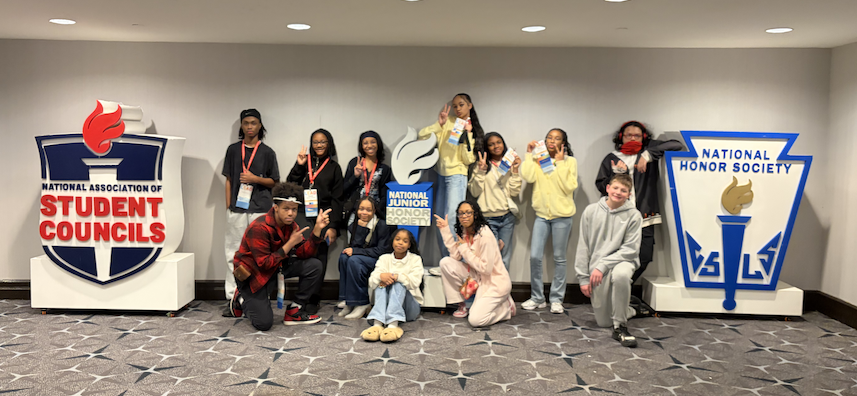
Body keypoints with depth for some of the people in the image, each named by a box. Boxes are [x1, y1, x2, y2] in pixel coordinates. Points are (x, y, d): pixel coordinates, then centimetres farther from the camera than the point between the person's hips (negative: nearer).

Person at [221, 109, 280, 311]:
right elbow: (229, 179, 12)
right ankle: (233, 297, 8)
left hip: (260, 210, -1)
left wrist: (255, 179, -9)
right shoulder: (233, 150, 11)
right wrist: (228, 206, 6)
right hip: (237, 209, 2)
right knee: (234, 253, 2)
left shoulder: (267, 152, 6)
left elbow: (274, 181, 8)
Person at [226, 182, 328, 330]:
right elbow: (264, 264, -26)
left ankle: (294, 311, -2)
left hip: (277, 266, 7)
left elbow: (304, 254, -11)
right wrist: (290, 244, -28)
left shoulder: (290, 225, -3)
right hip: (253, 273, -7)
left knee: (314, 265, -13)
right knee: (264, 323, -15)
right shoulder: (259, 228, -26)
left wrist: (317, 229, -22)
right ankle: (242, 299, 17)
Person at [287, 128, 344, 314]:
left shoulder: (334, 167, 9)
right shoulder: (305, 163, 14)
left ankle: (313, 301, 6)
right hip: (303, 216, 1)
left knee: (319, 258, -3)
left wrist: (333, 226, -4)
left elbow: (337, 199, 4)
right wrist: (299, 166, -2)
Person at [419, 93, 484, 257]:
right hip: (441, 175, 4)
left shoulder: (474, 129, 5)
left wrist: (467, 135, -11)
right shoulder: (448, 123, 7)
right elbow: (422, 135, -2)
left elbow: (468, 159, -6)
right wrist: (439, 124, -12)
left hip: (457, 176, -4)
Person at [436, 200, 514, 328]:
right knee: (445, 262, -8)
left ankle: (507, 306, 8)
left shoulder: (485, 235, -24)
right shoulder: (465, 232, 2)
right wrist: (445, 230, -8)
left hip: (495, 282, -8)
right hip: (478, 277, 8)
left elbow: (486, 268, -24)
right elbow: (456, 256, -6)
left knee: (475, 320, -20)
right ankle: (462, 306, 4)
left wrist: (465, 249, -20)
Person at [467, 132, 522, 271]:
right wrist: (480, 171, -13)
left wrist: (515, 171, -4)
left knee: (505, 258, 7)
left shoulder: (510, 164, 12)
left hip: (507, 218, 3)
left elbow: (514, 192, 4)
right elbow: (475, 192, -4)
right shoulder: (481, 165, 3)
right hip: (488, 218, -3)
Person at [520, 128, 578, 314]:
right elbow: (528, 177, -11)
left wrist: (560, 163, -12)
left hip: (562, 215, -2)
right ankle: (537, 298, 13)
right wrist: (529, 154, -4)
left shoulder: (570, 161, 1)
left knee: (559, 258, 4)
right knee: (535, 257, -2)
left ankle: (557, 299, 16)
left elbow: (569, 187, -12)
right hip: (542, 214, 2)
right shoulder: (538, 159, 8)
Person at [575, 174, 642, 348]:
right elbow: (583, 247, 3)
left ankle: (620, 327, -23)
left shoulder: (633, 215, -5)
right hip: (597, 270, 3)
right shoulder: (591, 211, 1)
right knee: (603, 322, 4)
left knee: (620, 274, -41)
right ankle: (627, 309, 40)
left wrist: (602, 265, -20)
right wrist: (583, 277, -1)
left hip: (622, 261, -2)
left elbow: (630, 249, -10)